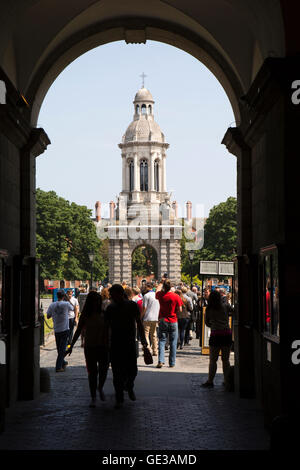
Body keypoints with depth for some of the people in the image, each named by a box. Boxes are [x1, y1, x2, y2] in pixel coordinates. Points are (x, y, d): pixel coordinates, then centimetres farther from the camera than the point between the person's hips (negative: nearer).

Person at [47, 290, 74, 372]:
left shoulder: (52, 305, -3)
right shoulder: (66, 304, -11)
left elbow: (48, 316, 6)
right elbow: (72, 308, 10)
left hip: (56, 330, 4)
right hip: (65, 330, -4)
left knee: (59, 348, 19)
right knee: (62, 348, 0)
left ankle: (62, 362, 37)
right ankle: (58, 367, -6)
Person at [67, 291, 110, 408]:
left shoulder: (104, 314, 0)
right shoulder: (85, 316, -1)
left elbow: (108, 331, 5)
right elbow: (78, 331, 3)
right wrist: (71, 346, 0)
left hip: (102, 346, 0)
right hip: (89, 347, 0)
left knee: (103, 369, -5)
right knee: (92, 372, 2)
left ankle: (100, 388, 26)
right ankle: (93, 398, 11)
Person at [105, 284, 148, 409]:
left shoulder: (132, 305, -2)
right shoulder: (110, 308, 2)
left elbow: (139, 323, 6)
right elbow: (107, 326, 8)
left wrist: (142, 338, -1)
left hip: (130, 344, -1)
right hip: (115, 345, 1)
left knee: (132, 371, -1)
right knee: (117, 373, 0)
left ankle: (129, 387, 31)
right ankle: (119, 398, 10)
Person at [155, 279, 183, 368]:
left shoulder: (160, 295, -5)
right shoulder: (176, 296, -12)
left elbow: (157, 291, 21)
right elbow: (180, 310, -6)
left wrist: (161, 283, 33)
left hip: (162, 321, 1)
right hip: (173, 322, -1)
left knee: (162, 341, 4)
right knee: (173, 343, 7)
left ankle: (161, 361, -12)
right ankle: (172, 363, 9)